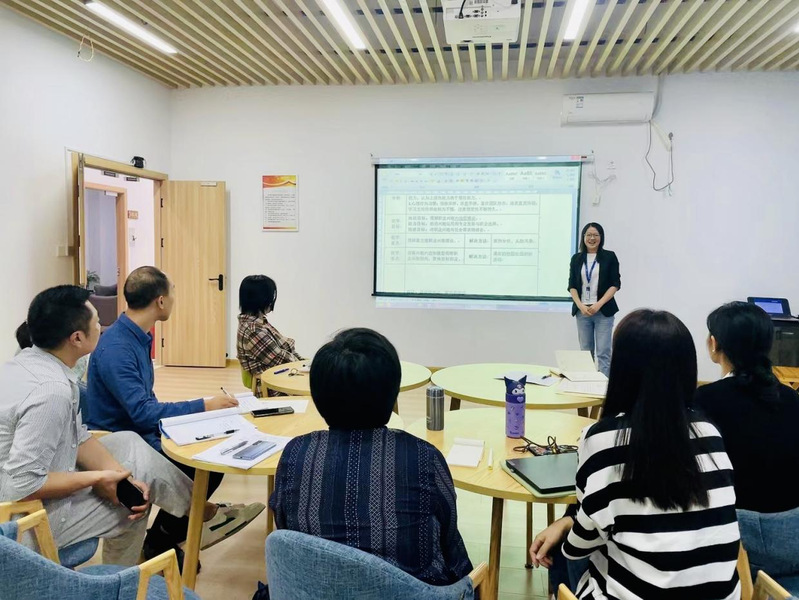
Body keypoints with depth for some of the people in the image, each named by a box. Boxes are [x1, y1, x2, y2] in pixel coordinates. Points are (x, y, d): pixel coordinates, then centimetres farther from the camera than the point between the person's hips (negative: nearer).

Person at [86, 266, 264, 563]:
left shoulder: (138, 337, 5)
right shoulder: (116, 349, -24)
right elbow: (142, 411, -28)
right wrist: (204, 406, -26)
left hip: (142, 432, 9)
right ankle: (160, 541, 5)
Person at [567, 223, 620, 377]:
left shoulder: (609, 257, 2)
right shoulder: (576, 259, 10)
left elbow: (615, 284, -2)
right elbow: (572, 286, 7)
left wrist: (599, 304, -12)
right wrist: (580, 306, -8)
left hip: (603, 311, -3)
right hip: (582, 311, 3)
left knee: (603, 352, -6)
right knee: (585, 351, 6)